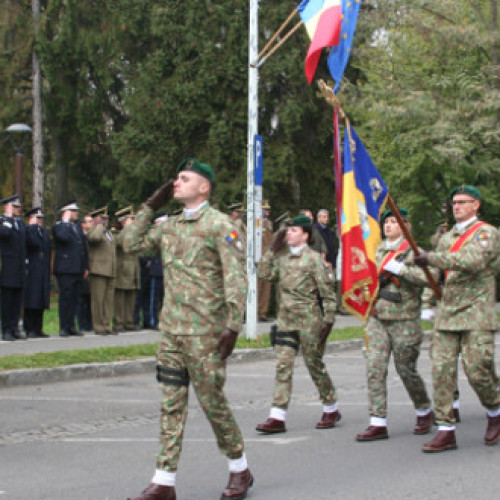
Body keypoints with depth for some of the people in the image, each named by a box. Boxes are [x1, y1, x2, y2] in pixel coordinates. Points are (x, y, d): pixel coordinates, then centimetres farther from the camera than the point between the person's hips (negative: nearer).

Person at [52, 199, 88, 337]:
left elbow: (84, 247, 21)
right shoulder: (58, 226, -3)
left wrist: (86, 267, 16)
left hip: (78, 269, 7)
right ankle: (64, 327, -3)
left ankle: (71, 326, 12)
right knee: (65, 297, -6)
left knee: (74, 298, 7)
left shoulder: (77, 227, 20)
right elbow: (63, 237, -26)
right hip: (65, 270, -7)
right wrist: (66, 222, -14)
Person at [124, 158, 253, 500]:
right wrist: (150, 207, 12)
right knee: (171, 404, 5)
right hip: (171, 330, 6)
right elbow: (132, 245, 18)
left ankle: (240, 470, 19)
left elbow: (236, 277, -13)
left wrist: (233, 325, -20)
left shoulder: (219, 224, -8)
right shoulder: (169, 226, 14)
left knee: (213, 402, 1)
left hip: (205, 332, -6)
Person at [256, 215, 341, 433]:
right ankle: (277, 417, -3)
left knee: (314, 364, 6)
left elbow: (327, 291, -8)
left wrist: (328, 320, -11)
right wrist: (273, 249, 2)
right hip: (286, 319, 5)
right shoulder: (283, 258, 10)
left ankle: (331, 409, 25)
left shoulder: (313, 258, -8)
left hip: (308, 320, -5)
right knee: (283, 366, -1)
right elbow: (264, 273, 4)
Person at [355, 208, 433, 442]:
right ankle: (378, 423, -4)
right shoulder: (379, 250, 13)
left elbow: (427, 276, -21)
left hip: (404, 320, -5)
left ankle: (424, 412, 28)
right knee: (375, 368, -6)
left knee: (406, 369, 4)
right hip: (378, 319, 5)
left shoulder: (412, 251, -5)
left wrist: (397, 267, -24)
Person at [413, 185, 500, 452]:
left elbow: (472, 261, -21)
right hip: (447, 313, 6)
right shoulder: (446, 238, 19)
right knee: (441, 369, -3)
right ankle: (445, 430, 0)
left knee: (476, 369, -9)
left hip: (476, 313, -6)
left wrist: (431, 257, -22)